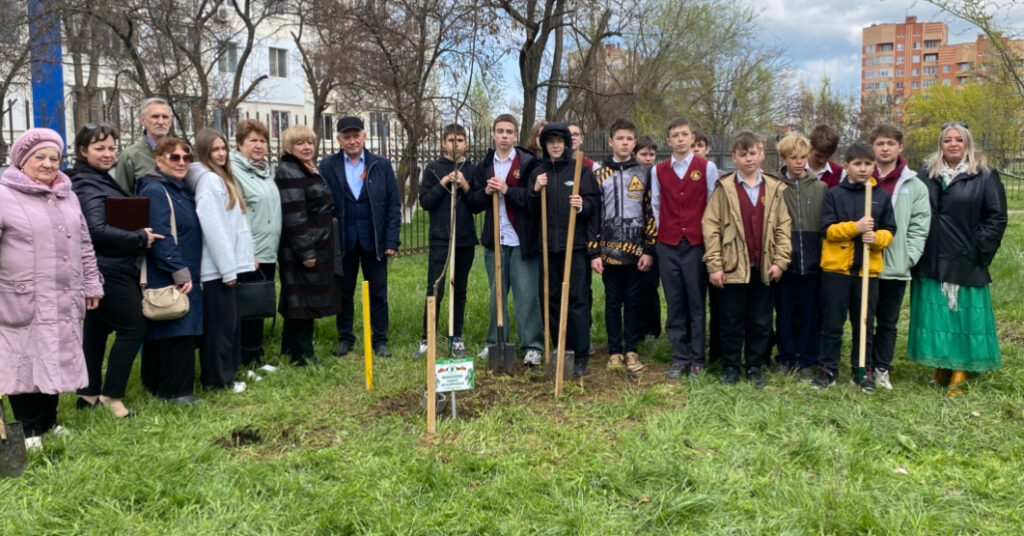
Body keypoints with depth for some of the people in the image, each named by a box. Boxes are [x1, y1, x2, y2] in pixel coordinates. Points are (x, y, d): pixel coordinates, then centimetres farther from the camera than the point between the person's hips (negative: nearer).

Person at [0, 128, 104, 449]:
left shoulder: (67, 196, 13)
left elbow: (84, 245, 19)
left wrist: (91, 284, 16)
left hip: (63, 301, 6)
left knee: (56, 360, 13)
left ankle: (49, 422, 26)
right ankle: (28, 429, 14)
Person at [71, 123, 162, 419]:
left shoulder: (98, 180, 14)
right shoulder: (88, 186, -17)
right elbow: (98, 230, -28)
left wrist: (136, 237, 4)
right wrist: (140, 238, -20)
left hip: (106, 270, 10)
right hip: (109, 271, -10)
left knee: (96, 328, 15)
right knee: (133, 328, -6)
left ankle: (88, 393, 24)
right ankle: (111, 395, 0)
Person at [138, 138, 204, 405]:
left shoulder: (180, 190, 16)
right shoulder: (155, 191, -13)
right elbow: (161, 238, -22)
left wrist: (188, 273, 16)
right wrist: (180, 272, -22)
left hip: (184, 276, 10)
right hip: (168, 279, -10)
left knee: (160, 334, 15)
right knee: (177, 333, -8)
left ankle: (155, 383, 23)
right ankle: (176, 390, -1)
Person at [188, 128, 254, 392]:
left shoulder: (222, 177, 15)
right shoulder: (208, 179, -13)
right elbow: (213, 227, -18)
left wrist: (245, 256, 13)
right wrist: (227, 268, -18)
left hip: (230, 263, 9)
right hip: (219, 266, -9)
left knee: (230, 322, 14)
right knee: (220, 324, -1)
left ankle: (228, 372, 23)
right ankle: (217, 379, 8)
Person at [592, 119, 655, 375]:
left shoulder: (645, 173, 5)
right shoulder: (599, 175, 5)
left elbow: (651, 213, 3)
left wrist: (649, 250, -4)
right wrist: (594, 252, -3)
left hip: (636, 251, 0)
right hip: (609, 251, 0)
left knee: (634, 302, 6)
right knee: (613, 302, 8)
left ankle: (632, 351, 16)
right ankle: (615, 352, 16)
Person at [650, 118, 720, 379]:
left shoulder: (707, 168, 1)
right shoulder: (658, 171, 9)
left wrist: (709, 236, 1)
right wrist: (664, 232, 9)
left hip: (697, 243, -2)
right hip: (667, 246, 2)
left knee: (697, 303, 1)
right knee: (675, 304, 5)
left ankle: (698, 360, 9)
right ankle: (679, 358, 12)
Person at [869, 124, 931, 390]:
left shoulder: (914, 185, 3)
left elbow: (920, 226, 1)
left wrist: (909, 256, -9)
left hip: (896, 266, 1)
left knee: (888, 322, 11)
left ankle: (882, 369, 23)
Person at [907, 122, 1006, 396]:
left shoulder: (985, 176, 0)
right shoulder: (925, 174, 9)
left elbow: (997, 217, -2)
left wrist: (981, 250, -8)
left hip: (966, 263, -3)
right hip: (930, 262, 3)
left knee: (963, 315, 0)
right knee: (934, 315, 7)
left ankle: (959, 373, 8)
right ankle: (940, 369, 19)